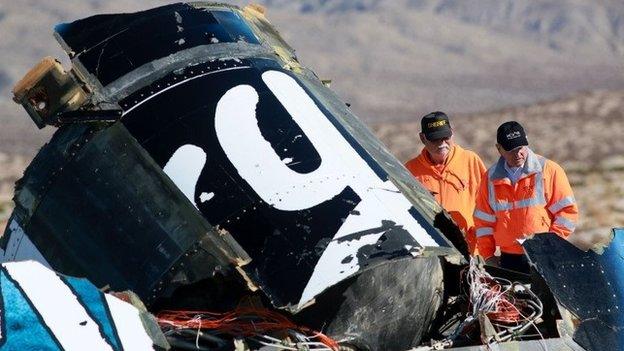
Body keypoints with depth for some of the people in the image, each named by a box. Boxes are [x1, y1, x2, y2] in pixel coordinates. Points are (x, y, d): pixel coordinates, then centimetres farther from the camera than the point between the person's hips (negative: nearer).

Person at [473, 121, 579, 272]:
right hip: (508, 259, 3)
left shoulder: (549, 170, -1)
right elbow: (484, 221, 16)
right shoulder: (491, 178, 10)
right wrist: (488, 255, 8)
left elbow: (567, 211, -1)